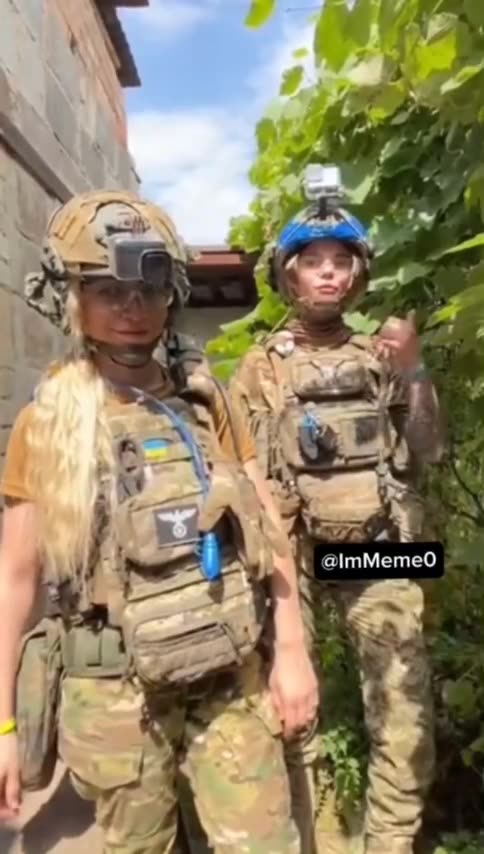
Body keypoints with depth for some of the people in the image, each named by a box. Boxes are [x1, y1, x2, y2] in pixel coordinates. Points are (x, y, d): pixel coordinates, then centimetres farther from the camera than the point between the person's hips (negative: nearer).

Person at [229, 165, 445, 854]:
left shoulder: (382, 355, 11)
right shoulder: (260, 368, 5)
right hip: (292, 554, -2)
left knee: (406, 718, 4)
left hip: (380, 553, 2)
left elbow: (428, 453, 6)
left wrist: (413, 374, -7)